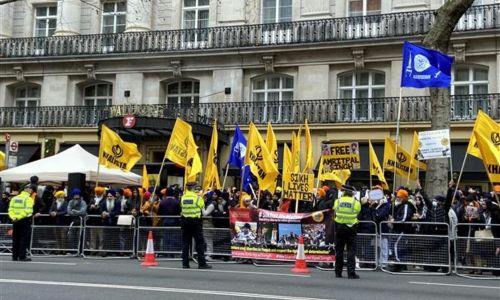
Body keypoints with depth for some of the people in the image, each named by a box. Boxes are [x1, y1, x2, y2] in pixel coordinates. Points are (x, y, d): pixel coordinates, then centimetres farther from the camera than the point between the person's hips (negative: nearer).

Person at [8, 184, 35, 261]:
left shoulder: (14, 198, 11)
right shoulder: (28, 199, -8)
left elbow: (10, 209, 4)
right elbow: (27, 211, -19)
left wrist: (14, 217, -7)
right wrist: (19, 217, -17)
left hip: (15, 221, 6)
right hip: (24, 221, -6)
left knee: (15, 239, 11)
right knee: (24, 238, -1)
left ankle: (15, 256, 14)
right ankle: (22, 256, -4)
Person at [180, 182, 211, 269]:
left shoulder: (183, 198, 2)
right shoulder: (197, 197, -10)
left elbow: (182, 207, 8)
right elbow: (202, 207, 0)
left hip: (185, 221, 4)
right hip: (196, 222, -4)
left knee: (185, 242, 9)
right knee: (200, 243, 2)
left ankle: (185, 263, 7)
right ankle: (202, 263, 0)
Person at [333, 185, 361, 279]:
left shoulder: (337, 201, 1)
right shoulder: (356, 203, -4)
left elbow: (334, 213, 6)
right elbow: (358, 214, 4)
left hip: (339, 227, 2)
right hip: (351, 228, -2)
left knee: (339, 250, 10)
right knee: (351, 251, 0)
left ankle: (338, 272, 14)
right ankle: (351, 273, -6)